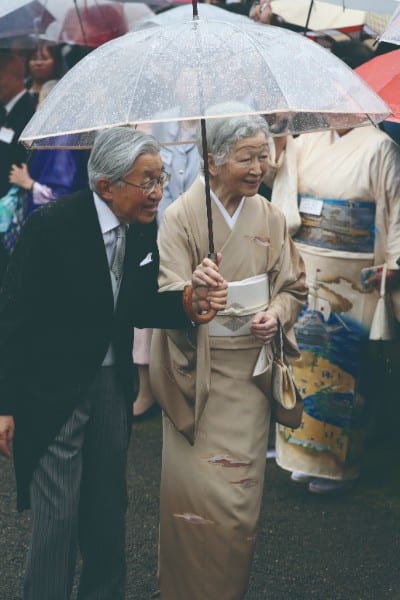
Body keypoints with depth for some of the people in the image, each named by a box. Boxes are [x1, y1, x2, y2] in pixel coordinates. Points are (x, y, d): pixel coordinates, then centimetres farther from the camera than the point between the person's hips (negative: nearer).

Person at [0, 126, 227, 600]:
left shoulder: (144, 230, -2)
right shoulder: (53, 224, -19)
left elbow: (139, 311, 3)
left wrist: (190, 303, -19)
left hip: (112, 383, 6)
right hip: (53, 392, -6)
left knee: (108, 510, 17)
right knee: (57, 517, -1)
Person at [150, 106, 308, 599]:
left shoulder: (269, 217, 5)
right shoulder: (182, 215, -9)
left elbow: (294, 286, 12)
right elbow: (167, 294, -16)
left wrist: (275, 314, -10)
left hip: (249, 371, 4)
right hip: (198, 373, -4)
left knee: (240, 493, 10)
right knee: (196, 488, -4)